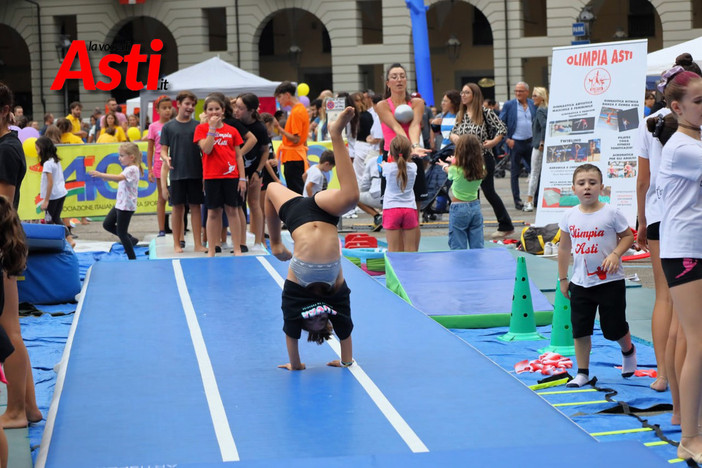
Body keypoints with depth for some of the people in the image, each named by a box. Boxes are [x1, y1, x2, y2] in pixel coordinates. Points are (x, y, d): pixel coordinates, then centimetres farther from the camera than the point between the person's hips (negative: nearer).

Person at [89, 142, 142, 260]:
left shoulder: (132, 169, -20)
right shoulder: (129, 169, 10)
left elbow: (119, 177, -37)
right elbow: (121, 180, 21)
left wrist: (101, 175, -42)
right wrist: (106, 178, 5)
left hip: (126, 206, -10)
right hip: (120, 204, 10)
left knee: (121, 232, -3)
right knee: (107, 224, 17)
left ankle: (132, 258, 7)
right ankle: (131, 240, 26)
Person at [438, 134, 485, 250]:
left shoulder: (456, 170, -17)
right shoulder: (480, 168, -7)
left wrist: (445, 165, 32)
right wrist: (456, 163, 34)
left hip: (458, 208, -4)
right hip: (475, 207, 4)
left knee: (458, 249, 1)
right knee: (478, 246, 9)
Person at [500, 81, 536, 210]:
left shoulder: (533, 104, 6)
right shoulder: (509, 105, -3)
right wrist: (507, 139, -10)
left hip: (530, 142, 3)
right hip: (515, 143, -3)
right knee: (515, 173, 2)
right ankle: (517, 200, 7)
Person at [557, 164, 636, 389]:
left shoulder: (611, 213, -9)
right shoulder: (570, 216, 1)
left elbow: (628, 236, -1)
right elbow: (564, 248, 10)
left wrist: (615, 254, -19)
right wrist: (563, 278, 11)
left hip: (610, 280, -3)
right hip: (580, 283, 3)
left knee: (614, 327, 5)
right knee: (580, 330, 3)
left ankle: (628, 351, 37)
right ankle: (582, 373, 13)